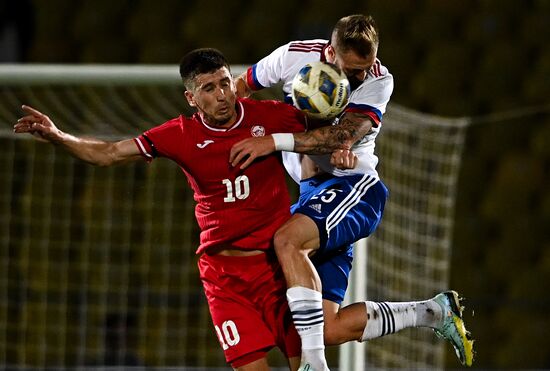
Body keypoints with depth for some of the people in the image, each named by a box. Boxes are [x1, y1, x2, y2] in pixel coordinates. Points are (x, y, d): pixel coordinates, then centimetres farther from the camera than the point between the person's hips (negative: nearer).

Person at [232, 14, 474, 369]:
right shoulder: (294, 56, -3)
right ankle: (434, 312, 16)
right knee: (328, 329, -1)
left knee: (288, 241, -36)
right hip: (311, 192, 6)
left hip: (352, 185, -5)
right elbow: (242, 87, 13)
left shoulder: (378, 80, -11)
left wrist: (275, 141, -34)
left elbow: (344, 136, -26)